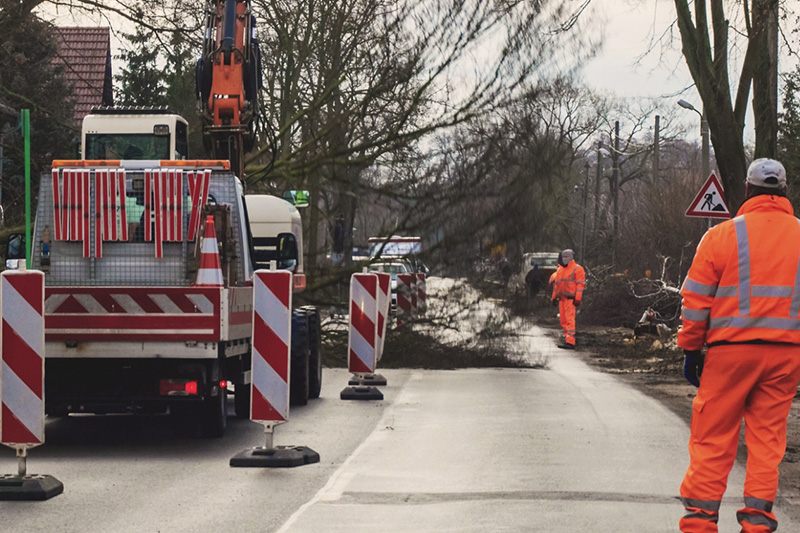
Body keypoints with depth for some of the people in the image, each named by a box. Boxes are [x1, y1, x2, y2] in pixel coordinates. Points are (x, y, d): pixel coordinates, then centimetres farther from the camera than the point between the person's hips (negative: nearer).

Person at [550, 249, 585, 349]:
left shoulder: (577, 269, -3)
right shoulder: (559, 270, 21)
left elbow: (580, 284, -9)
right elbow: (556, 284, 25)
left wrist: (577, 299, -16)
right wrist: (554, 297, 21)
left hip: (570, 298, -8)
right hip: (561, 299, 8)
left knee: (569, 320, -14)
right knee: (563, 321, 7)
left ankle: (570, 342, -19)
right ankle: (567, 339, 13)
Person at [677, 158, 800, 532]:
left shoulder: (722, 235, -2)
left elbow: (695, 300, 0)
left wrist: (691, 350, 7)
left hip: (730, 349, -2)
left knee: (712, 436, 4)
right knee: (767, 435, 9)